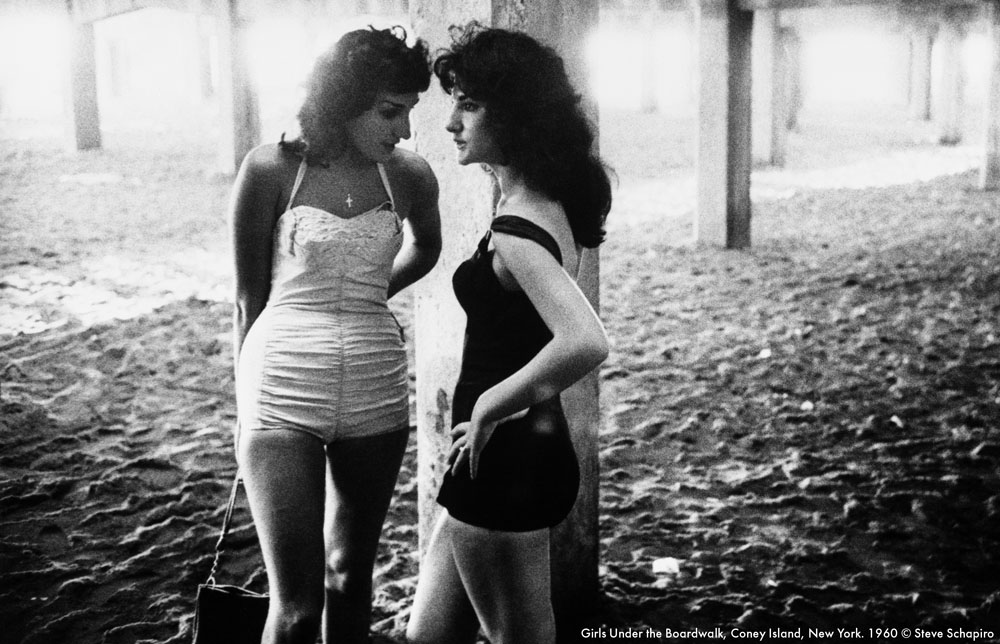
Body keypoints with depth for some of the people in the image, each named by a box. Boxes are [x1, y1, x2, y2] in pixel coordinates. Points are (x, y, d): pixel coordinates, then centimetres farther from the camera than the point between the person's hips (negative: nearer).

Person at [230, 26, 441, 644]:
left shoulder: (410, 177, 1)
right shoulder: (271, 169, -8)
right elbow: (249, 297, 2)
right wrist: (252, 397, 10)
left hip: (377, 397, 3)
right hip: (283, 398, -3)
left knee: (351, 578, 16)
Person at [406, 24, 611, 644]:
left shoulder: (517, 232, -22)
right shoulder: (553, 204, 6)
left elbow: (586, 343, -38)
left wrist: (492, 405, -25)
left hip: (502, 461, -9)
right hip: (533, 451, 10)